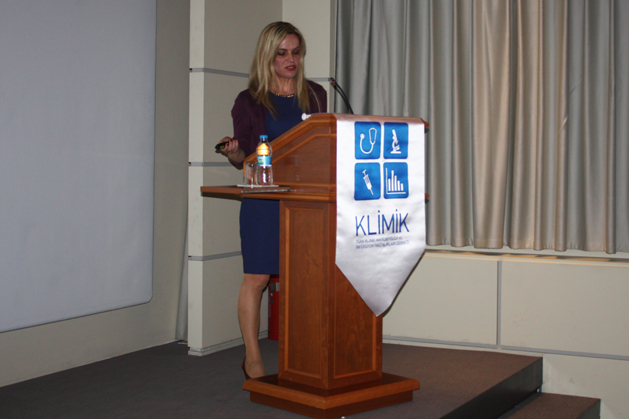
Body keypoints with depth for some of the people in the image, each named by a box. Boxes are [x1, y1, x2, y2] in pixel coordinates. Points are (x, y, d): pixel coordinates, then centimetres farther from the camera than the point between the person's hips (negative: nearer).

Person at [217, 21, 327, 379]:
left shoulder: (315, 96, 14)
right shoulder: (249, 102, 5)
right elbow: (244, 158, 6)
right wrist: (233, 154, -16)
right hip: (264, 199, -2)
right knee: (257, 278, -2)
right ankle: (253, 357, 10)